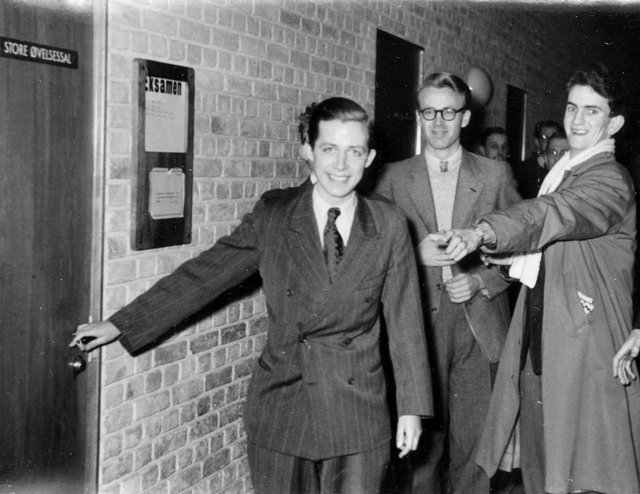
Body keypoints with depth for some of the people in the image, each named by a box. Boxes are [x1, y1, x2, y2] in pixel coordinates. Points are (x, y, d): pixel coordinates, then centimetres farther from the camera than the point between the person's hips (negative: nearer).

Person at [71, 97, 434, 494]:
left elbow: (404, 319, 1)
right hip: (281, 412, 0)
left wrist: (412, 406, 2)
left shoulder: (390, 225, -3)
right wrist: (121, 325, -1)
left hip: (360, 417, 0)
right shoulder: (273, 214, -3)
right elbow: (205, 275, -1)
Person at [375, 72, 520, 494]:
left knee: (473, 443, 3)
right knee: (422, 441, 3)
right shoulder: (393, 178, 7)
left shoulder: (496, 174, 7)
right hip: (418, 323, 0)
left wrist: (480, 282, -7)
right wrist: (415, 253, -11)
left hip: (479, 326, 0)